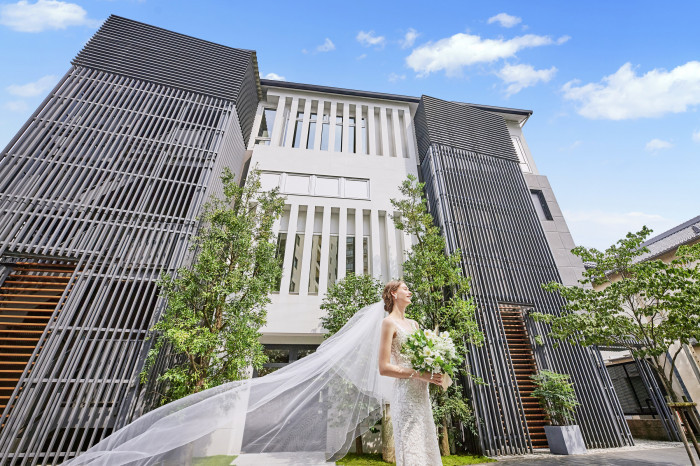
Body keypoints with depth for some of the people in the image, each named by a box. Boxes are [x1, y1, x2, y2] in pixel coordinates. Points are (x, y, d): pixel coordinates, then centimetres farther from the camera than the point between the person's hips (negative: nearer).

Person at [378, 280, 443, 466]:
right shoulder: (389, 322, -10)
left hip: (421, 394, 8)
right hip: (406, 393, -8)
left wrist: (433, 374, 1)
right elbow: (384, 368, -15)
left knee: (426, 448, 16)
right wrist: (418, 374, -18)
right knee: (411, 450, 0)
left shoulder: (413, 323, 14)